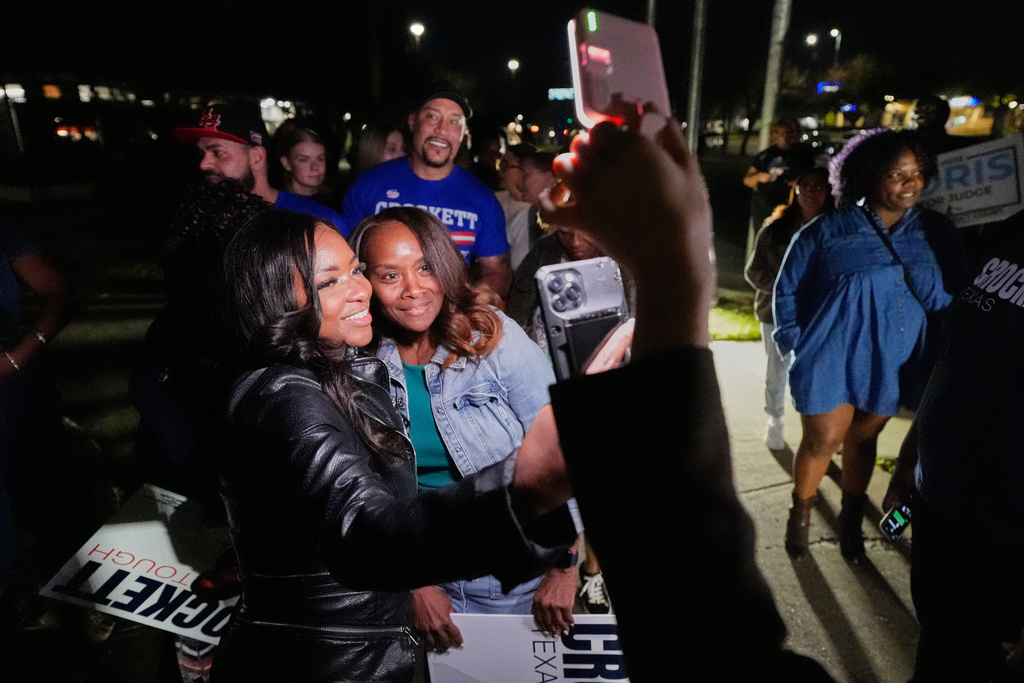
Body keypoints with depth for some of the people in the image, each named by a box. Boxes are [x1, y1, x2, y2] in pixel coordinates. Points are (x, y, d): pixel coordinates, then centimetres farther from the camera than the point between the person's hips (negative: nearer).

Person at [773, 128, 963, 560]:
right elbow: (787, 289, -1)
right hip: (831, 356, -2)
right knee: (823, 440, 3)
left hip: (893, 362, 3)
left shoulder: (936, 233, 0)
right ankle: (800, 513, 29)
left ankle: (851, 521, 35)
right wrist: (796, 343, -6)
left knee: (862, 439, 15)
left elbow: (953, 299, 2)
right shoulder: (827, 231, -8)